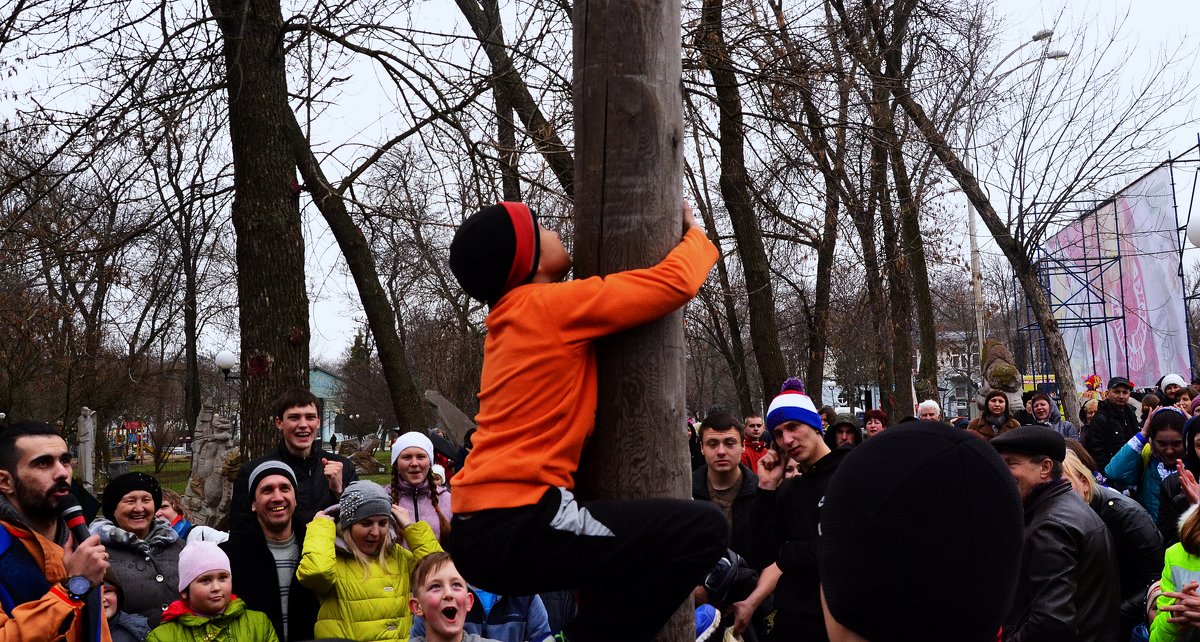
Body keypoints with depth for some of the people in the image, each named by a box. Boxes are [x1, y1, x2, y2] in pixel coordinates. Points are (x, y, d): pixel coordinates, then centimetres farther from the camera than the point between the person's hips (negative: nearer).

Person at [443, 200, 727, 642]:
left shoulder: (511, 321, 16)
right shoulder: (550, 306, -10)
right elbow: (674, 283, -7)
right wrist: (694, 234, 12)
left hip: (479, 525, 10)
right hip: (514, 527, -10)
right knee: (703, 530, -14)